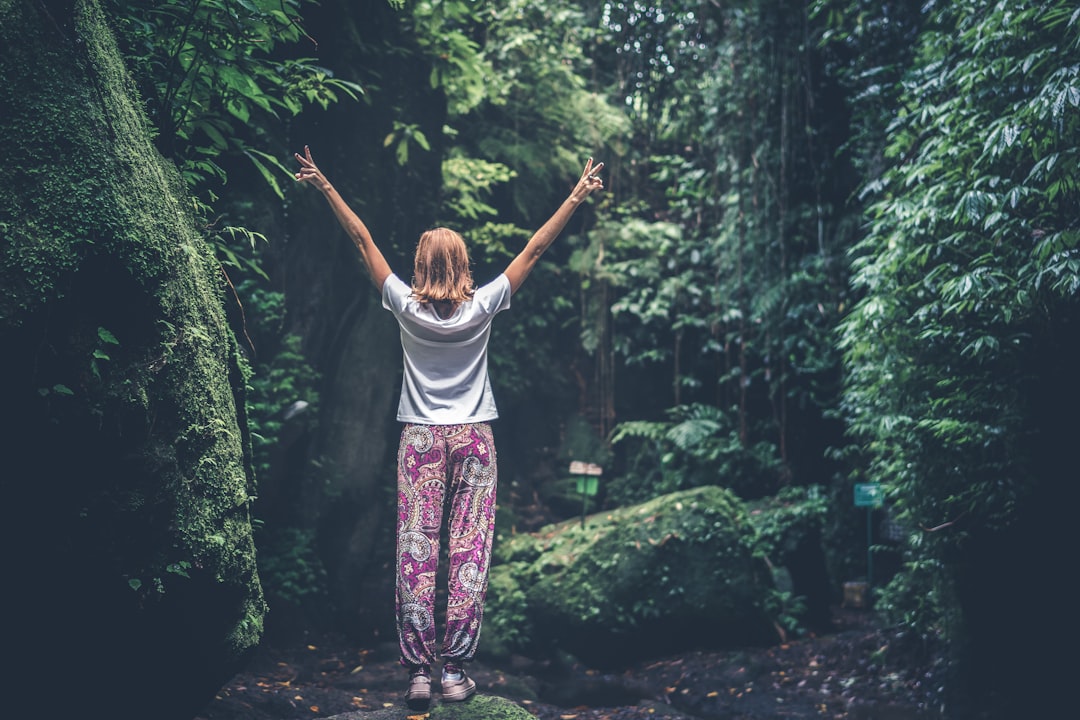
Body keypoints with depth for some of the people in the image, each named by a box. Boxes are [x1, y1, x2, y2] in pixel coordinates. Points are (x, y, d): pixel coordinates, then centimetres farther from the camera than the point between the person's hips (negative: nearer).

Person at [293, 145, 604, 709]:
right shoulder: (482, 307, -3)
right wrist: (577, 197, 9)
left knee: (415, 551, 0)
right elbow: (535, 249, 2)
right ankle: (456, 672, -1)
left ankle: (418, 671, -1)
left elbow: (363, 242, 4)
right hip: (473, 437, 0)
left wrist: (325, 187, 12)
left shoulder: (406, 308, -3)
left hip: (420, 439, 0)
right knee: (469, 551, -1)